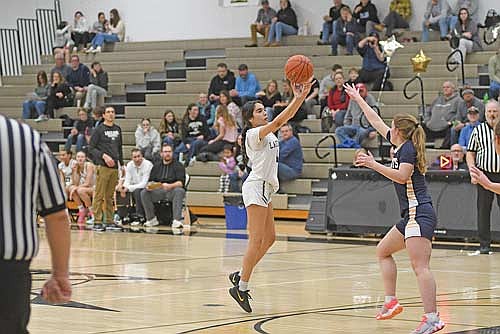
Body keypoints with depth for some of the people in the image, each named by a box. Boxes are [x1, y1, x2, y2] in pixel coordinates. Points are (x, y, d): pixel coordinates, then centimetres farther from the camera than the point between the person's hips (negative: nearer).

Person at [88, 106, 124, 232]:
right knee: (99, 196, -7)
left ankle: (109, 222, 13)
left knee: (110, 196, 10)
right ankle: (97, 222, -6)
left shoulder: (117, 129, 16)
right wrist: (103, 156, -17)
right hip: (103, 166, -6)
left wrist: (121, 163, 18)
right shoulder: (99, 129, -1)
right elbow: (91, 148, -5)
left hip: (114, 167, 6)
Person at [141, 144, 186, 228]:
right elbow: (151, 180, 14)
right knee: (144, 193, -21)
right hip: (158, 191, 3)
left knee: (179, 191, -37)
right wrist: (149, 185, -12)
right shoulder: (157, 165, 17)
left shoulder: (178, 165, 3)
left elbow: (181, 183, -9)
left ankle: (177, 221, -43)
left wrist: (170, 186, -29)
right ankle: (151, 219, -12)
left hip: (172, 191, -3)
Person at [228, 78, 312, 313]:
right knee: (257, 240, -12)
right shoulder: (254, 133, -11)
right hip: (256, 187, -10)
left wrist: (302, 96, -5)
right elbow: (278, 121, -24)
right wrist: (297, 98, -26)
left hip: (264, 189, 10)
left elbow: (286, 118, 8)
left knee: (269, 238, 12)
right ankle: (241, 288, -9)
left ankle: (240, 276, 20)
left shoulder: (268, 133, 15)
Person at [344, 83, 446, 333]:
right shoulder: (402, 145, 17)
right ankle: (391, 302, 16)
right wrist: (358, 99, 35)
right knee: (383, 251, 19)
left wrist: (374, 164, -21)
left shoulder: (408, 148, -8)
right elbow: (376, 122, 28)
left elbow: (402, 176, -23)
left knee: (420, 266, -19)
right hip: (411, 215, 10)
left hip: (419, 214, -10)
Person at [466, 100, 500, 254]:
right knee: (483, 210, 1)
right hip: (484, 174, 0)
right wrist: (472, 169, -4)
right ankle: (484, 244, 7)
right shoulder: (478, 130, 7)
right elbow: (470, 153, 11)